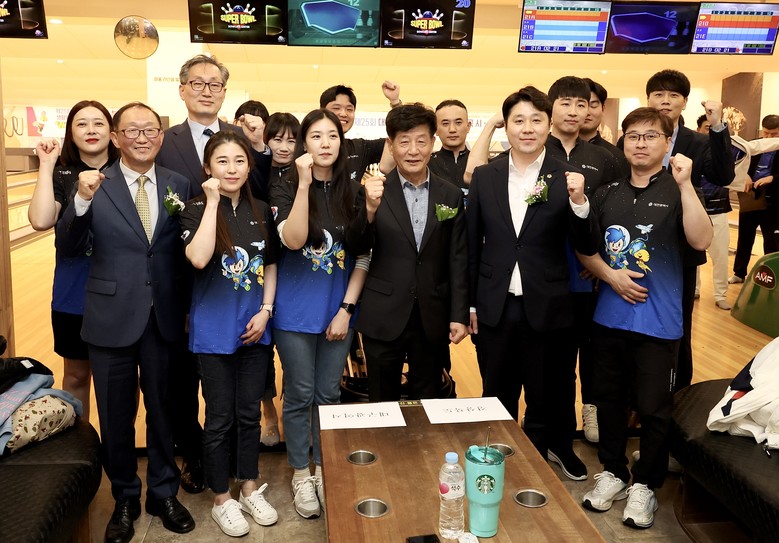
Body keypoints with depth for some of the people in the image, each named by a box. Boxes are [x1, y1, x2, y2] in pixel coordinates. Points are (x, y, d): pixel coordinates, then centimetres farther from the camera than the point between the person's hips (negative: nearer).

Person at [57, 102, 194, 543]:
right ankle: (125, 499, 34)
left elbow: (190, 252, 4)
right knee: (116, 417, 13)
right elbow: (70, 248, -8)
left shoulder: (180, 186, 1)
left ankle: (164, 494, 35)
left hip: (165, 319, 1)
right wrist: (82, 201, -24)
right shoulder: (95, 185, -3)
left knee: (163, 411, 15)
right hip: (112, 317, -1)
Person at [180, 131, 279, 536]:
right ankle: (222, 500, 25)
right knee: (220, 418, 7)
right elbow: (198, 258, -25)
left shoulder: (261, 212, 4)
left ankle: (250, 489, 32)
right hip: (214, 331, -3)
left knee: (249, 413, 15)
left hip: (255, 328, 4)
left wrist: (265, 310, -2)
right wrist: (212, 202, -22)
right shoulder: (196, 209, -8)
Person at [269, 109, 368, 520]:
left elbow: (362, 257, 2)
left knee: (329, 394, 12)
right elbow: (293, 240, -22)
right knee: (300, 395, 8)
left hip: (338, 310, 2)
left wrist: (347, 309, -5)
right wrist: (305, 183, -24)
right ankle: (301, 474, 24)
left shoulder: (353, 192, 1)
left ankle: (325, 468, 29)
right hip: (295, 312, -2)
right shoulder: (285, 189, -4)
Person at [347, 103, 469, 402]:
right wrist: (370, 208, -30)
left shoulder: (451, 195, 3)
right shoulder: (375, 191, -3)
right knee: (382, 405, 12)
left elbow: (457, 261, 4)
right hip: (384, 319, -1)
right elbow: (357, 248, -12)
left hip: (433, 319, 2)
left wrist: (459, 315, 0)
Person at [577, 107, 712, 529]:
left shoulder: (678, 193, -3)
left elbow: (700, 241, -20)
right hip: (609, 316, 4)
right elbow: (586, 249, 11)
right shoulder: (607, 194, 7)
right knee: (608, 398, 14)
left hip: (658, 320, -4)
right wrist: (611, 275, -7)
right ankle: (613, 472, 32)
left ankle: (645, 484, 24)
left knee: (653, 407, 5)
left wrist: (685, 183, -26)